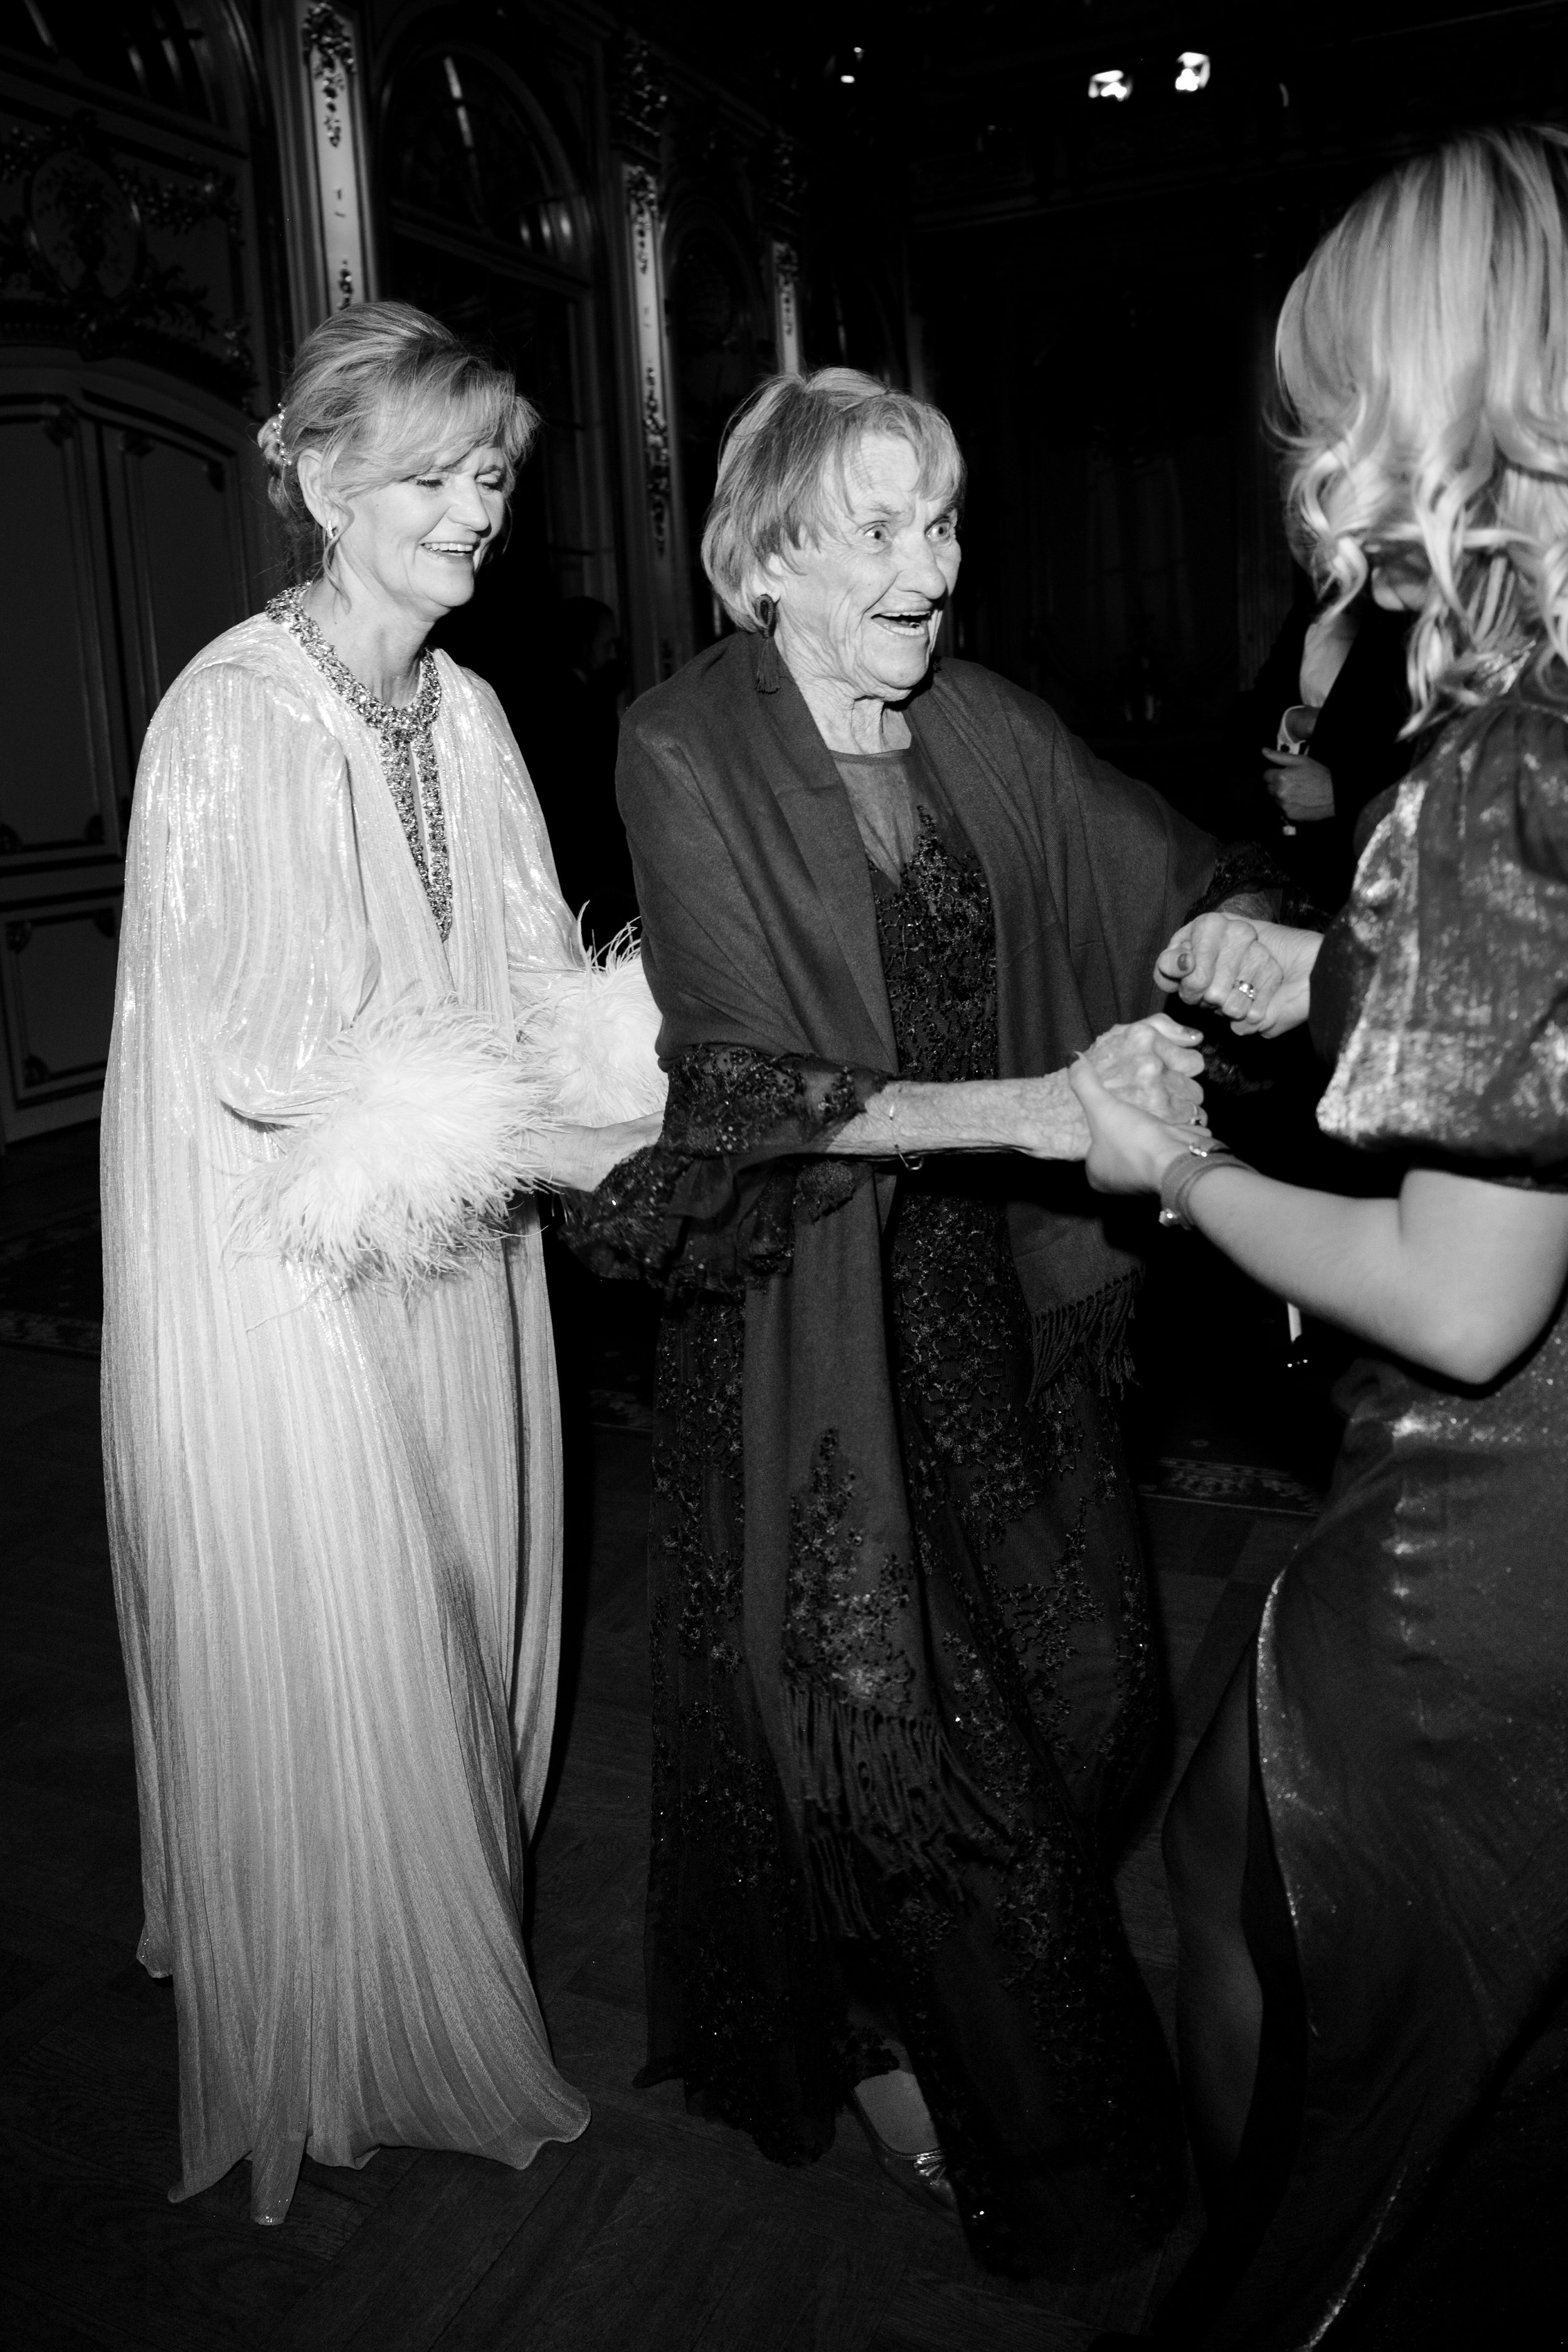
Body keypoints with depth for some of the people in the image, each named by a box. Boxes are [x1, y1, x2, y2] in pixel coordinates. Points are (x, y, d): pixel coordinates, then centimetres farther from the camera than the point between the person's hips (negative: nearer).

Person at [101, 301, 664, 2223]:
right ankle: (337, 2057, 34)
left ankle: (444, 1975, 43)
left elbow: (534, 979, 8)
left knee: (462, 1631, 18)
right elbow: (258, 1053, -20)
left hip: (455, 1259, 6)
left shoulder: (464, 712, 4)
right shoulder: (231, 718, -16)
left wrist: (615, 1057, -13)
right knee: (321, 1675, 9)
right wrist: (545, 1126, -21)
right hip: (282, 1277, -6)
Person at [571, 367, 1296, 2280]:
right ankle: (885, 2042, 37)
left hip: (996, 1280, 5)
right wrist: (1038, 1106, -30)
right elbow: (750, 1088, -21)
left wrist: (1270, 954, -17)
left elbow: (1185, 885, 4)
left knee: (1074, 1671, 13)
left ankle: (1003, 1977, 43)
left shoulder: (982, 728, 0)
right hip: (811, 1304, -5)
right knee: (870, 1700, 8)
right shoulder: (687, 754, -14)